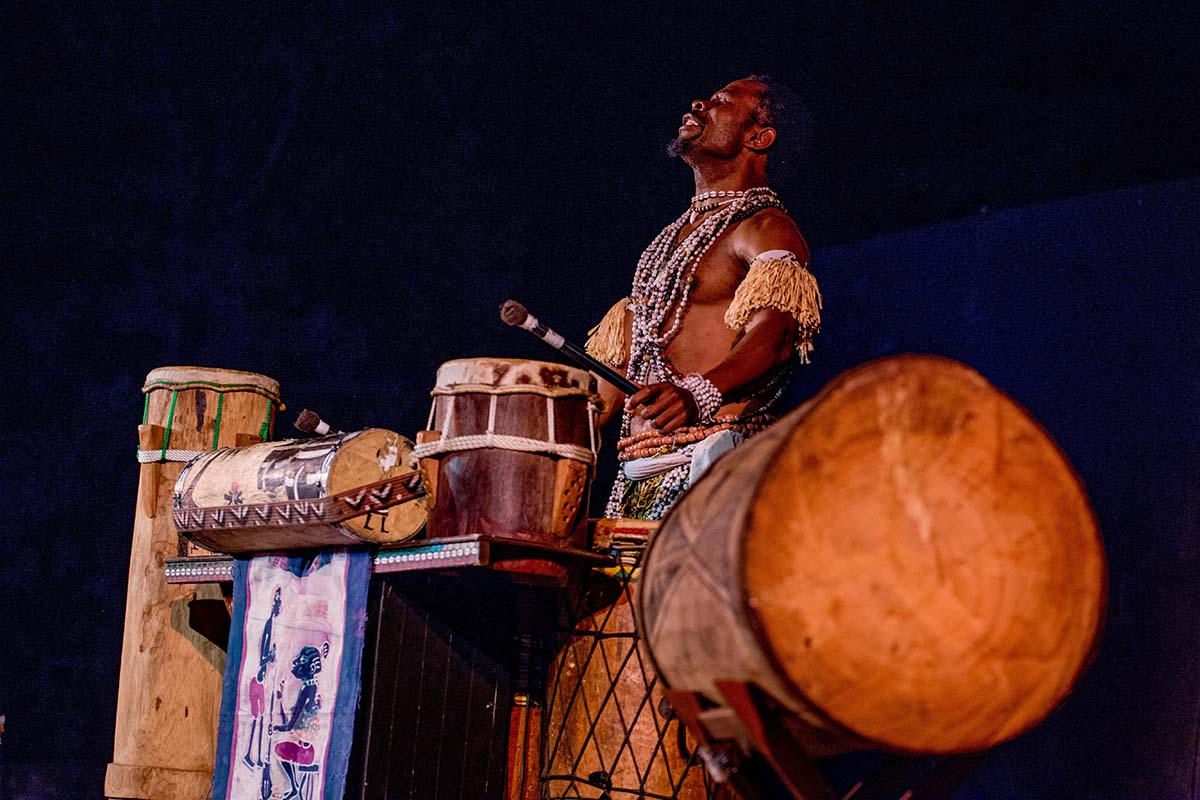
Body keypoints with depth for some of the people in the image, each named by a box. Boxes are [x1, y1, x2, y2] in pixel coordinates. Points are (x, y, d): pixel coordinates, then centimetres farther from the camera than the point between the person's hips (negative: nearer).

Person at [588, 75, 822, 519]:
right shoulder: (672, 239, 25)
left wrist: (697, 393, -38)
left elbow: (773, 331, -20)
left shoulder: (765, 229, 0)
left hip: (715, 466, -7)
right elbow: (614, 373, 26)